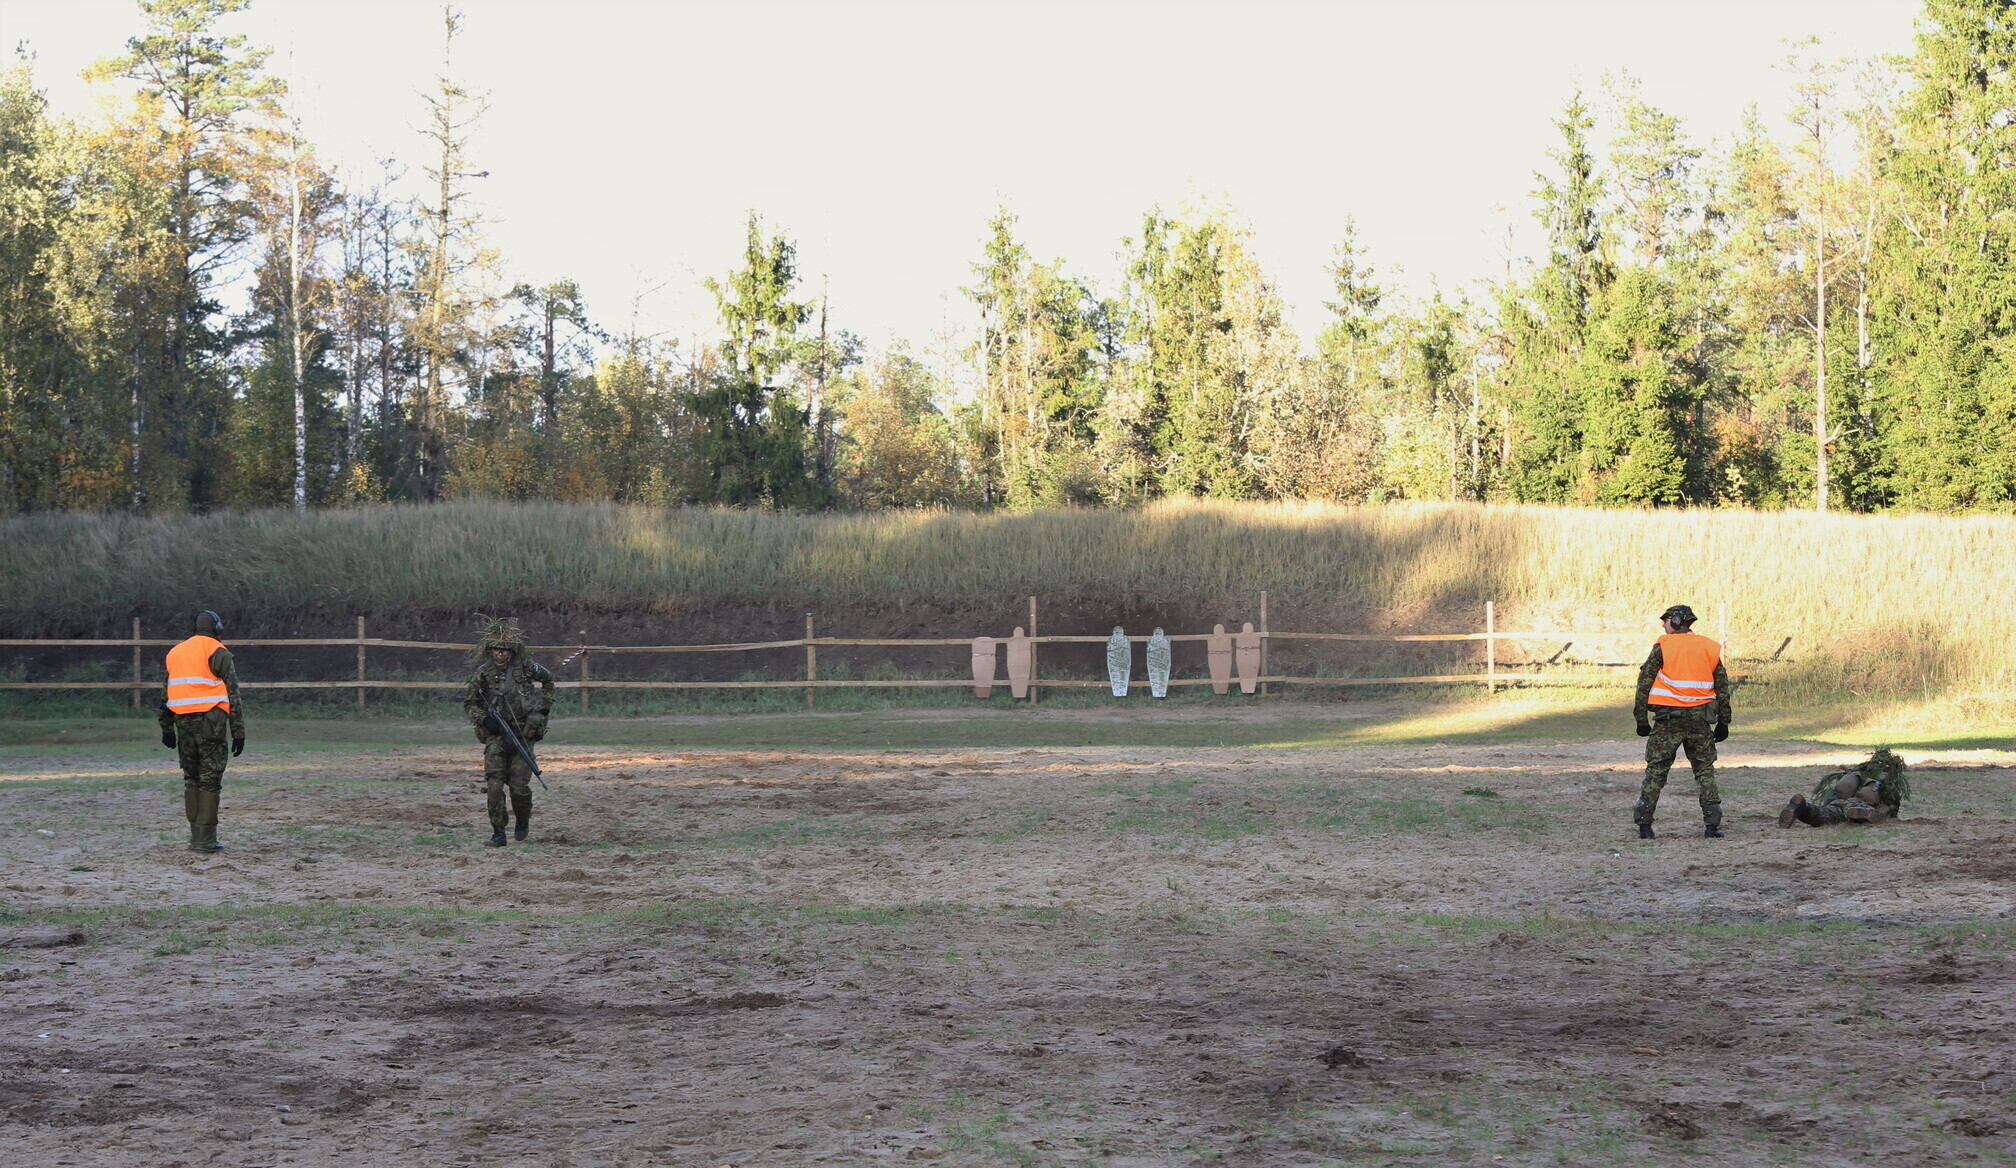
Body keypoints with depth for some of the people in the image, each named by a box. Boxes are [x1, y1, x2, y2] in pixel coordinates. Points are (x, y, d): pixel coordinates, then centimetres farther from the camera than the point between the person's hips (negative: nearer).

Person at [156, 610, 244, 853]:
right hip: (210, 720, -5)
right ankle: (205, 839, -7)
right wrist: (238, 732, -5)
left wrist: (167, 729, 24)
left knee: (191, 779, 14)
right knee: (210, 779, -4)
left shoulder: (174, 653, 18)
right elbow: (232, 694, -5)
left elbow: (166, 695, 20)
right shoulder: (218, 653, -1)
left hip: (183, 721, 6)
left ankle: (196, 837, 14)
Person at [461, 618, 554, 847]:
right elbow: (469, 705, 6)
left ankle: (523, 821, 27)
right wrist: (484, 720, -11)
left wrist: (544, 707, 12)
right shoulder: (482, 673, -4)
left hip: (523, 733, 0)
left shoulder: (525, 667, -3)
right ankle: (498, 832, -6)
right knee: (494, 783, -14)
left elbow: (547, 679, 18)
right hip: (495, 734, 0)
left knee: (519, 785, -2)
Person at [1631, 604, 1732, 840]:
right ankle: (1712, 824, 4)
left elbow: (1645, 683, -5)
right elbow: (1723, 687, 10)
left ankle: (1644, 823, -2)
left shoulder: (1663, 646, -2)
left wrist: (1642, 719, 1)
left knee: (1656, 769, 2)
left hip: (1667, 717, -3)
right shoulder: (1710, 648, 9)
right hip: (1700, 719, 3)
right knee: (1705, 770, 10)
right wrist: (1723, 722, 16)